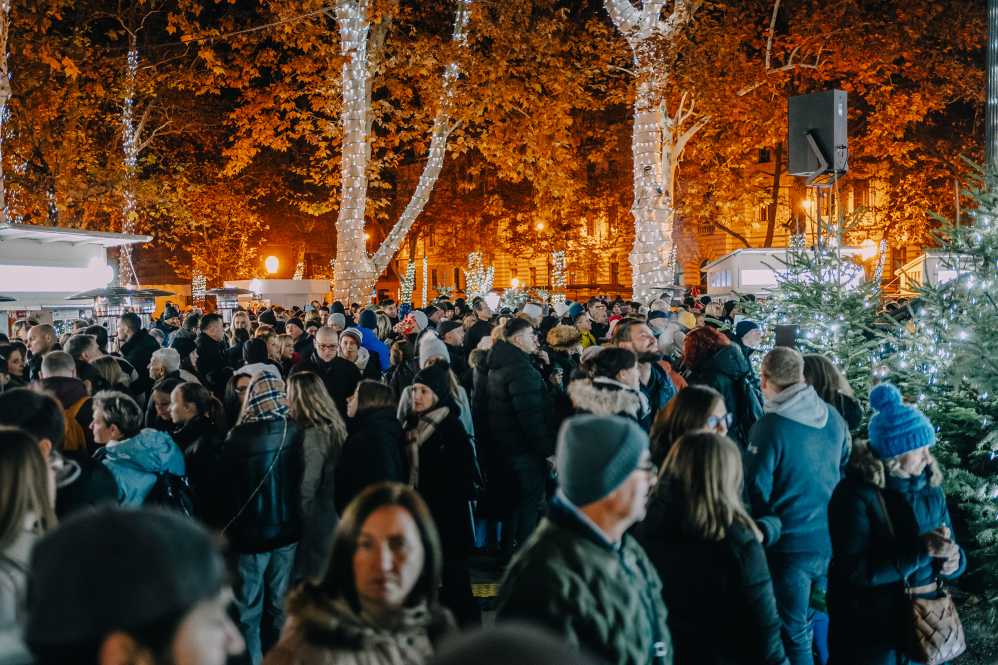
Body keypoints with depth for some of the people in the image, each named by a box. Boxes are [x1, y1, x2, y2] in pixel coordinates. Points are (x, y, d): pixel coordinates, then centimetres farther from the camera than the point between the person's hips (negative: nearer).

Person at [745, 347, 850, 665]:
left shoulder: (769, 427, -20)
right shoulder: (833, 417, -2)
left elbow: (756, 490, -15)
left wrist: (766, 527, 3)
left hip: (791, 544, -6)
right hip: (832, 540, 6)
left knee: (794, 633, 8)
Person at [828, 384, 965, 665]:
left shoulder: (931, 487, 2)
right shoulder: (855, 493, -17)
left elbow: (950, 549, 10)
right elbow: (854, 571, -23)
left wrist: (953, 560, -14)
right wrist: (922, 550, -28)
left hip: (925, 624, 6)